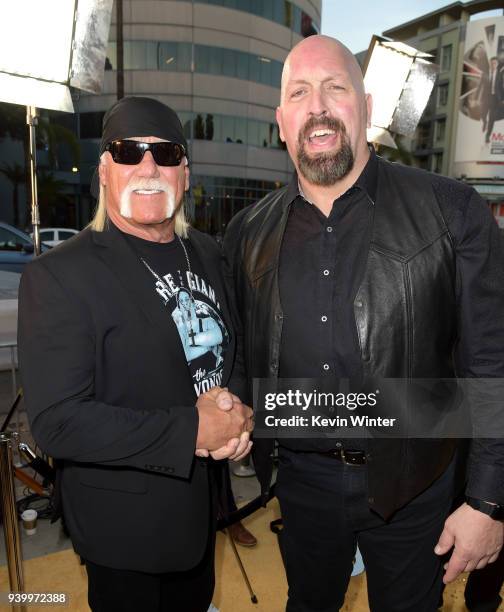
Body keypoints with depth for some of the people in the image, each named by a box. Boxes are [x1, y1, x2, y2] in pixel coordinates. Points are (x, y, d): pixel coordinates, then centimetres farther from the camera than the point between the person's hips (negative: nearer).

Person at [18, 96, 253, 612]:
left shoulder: (207, 255, 0)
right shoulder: (58, 276, -20)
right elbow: (57, 421, -24)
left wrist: (238, 415, -11)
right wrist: (192, 430, -26)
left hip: (206, 501, 6)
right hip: (126, 526, -5)